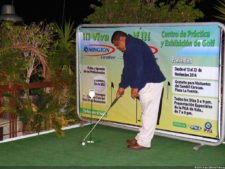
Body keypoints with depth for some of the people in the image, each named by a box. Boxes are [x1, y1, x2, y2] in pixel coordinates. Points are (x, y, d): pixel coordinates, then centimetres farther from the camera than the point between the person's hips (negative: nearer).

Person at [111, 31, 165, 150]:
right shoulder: (129, 49, 19)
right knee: (147, 112, 15)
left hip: (151, 83, -10)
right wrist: (122, 86, 24)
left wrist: (135, 87, -19)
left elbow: (139, 67, -22)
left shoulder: (134, 45, -14)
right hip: (146, 83, 10)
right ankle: (141, 137, 23)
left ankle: (144, 142, 2)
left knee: (149, 113, -4)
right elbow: (128, 70, 24)